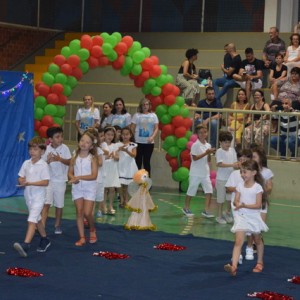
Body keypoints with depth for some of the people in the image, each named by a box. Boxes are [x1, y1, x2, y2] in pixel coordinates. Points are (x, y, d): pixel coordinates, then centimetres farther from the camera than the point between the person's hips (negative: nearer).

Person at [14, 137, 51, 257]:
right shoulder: (26, 163, 7)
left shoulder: (43, 165, -11)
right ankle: (45, 240, 35)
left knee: (32, 220, -17)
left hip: (38, 196, -7)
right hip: (28, 195, 7)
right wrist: (22, 181, -13)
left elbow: (46, 182, -16)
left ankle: (26, 245, -26)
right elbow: (21, 178, 12)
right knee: (37, 219, 19)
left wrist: (30, 183, -23)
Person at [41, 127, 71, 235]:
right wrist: (48, 161, -20)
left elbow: (69, 162, -11)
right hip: (48, 180, 0)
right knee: (46, 204, -10)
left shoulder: (64, 148, -7)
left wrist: (59, 159, -26)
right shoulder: (46, 149, -4)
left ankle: (57, 225, 28)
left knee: (59, 205, 12)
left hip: (60, 181, 0)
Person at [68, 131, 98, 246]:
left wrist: (79, 177, -23)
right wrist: (73, 178, -17)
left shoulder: (92, 158, -8)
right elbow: (70, 173, 6)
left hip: (89, 188, -3)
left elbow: (94, 175, -15)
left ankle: (92, 230, 22)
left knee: (87, 213, -8)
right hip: (77, 187, 3)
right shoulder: (74, 158, 3)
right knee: (79, 212, 4)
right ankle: (82, 237, 9)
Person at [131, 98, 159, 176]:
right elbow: (132, 129, 2)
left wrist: (152, 137, -12)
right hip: (138, 142, -1)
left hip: (149, 143, 1)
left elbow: (156, 128, 3)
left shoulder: (153, 115, 6)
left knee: (147, 161, 7)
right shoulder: (137, 115, 1)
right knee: (138, 161, 2)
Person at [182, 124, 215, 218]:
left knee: (209, 191, -5)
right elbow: (195, 158, -19)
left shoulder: (208, 145, 8)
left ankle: (206, 210, -2)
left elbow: (208, 160, 10)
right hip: (196, 173, -5)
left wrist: (210, 154, -10)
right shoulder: (195, 145, -10)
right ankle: (186, 208, 25)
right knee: (191, 191, 7)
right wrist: (206, 153, -21)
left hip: (205, 172, 5)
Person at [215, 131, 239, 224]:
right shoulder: (219, 151, -10)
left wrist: (237, 165, -17)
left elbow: (235, 162, 6)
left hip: (231, 177, 5)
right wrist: (232, 165, -29)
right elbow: (220, 164, -20)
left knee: (230, 197, 13)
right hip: (221, 178, -5)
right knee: (220, 198, 4)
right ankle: (219, 216, 15)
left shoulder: (232, 150, 6)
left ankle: (227, 213, 34)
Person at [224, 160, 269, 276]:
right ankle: (234, 266, -26)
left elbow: (258, 205, -15)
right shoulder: (240, 186, 2)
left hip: (253, 217, -2)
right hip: (241, 217, 2)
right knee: (238, 241, -13)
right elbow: (236, 201, 2)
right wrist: (238, 204, -21)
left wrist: (245, 205, -27)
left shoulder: (257, 187, -10)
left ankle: (260, 262, 40)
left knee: (257, 240, 19)